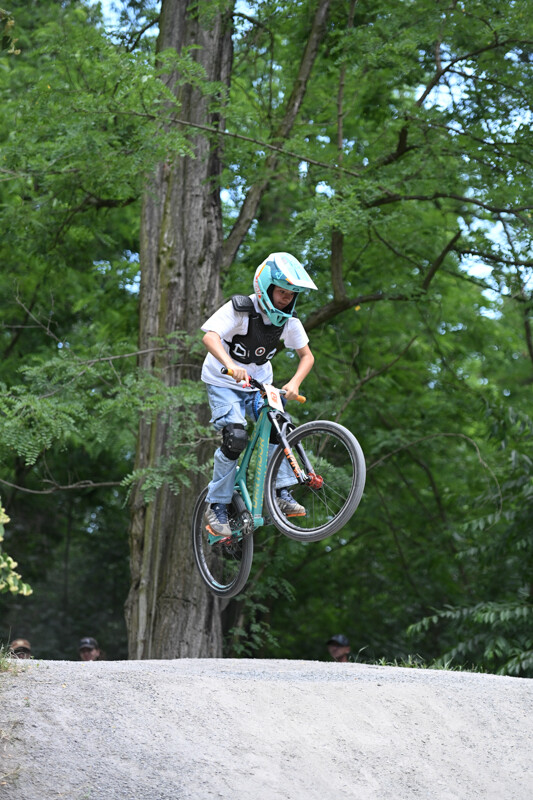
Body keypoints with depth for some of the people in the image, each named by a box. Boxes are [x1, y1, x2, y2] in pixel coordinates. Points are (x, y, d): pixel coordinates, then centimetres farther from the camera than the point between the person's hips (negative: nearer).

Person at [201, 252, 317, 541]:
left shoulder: (288, 319, -6)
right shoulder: (240, 309, -22)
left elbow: (306, 356, 1)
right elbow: (210, 337, -36)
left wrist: (294, 383, -19)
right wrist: (231, 366, -53)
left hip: (259, 383, 5)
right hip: (224, 383, -5)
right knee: (236, 437, -23)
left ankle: (282, 493, -9)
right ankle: (216, 507, -11)